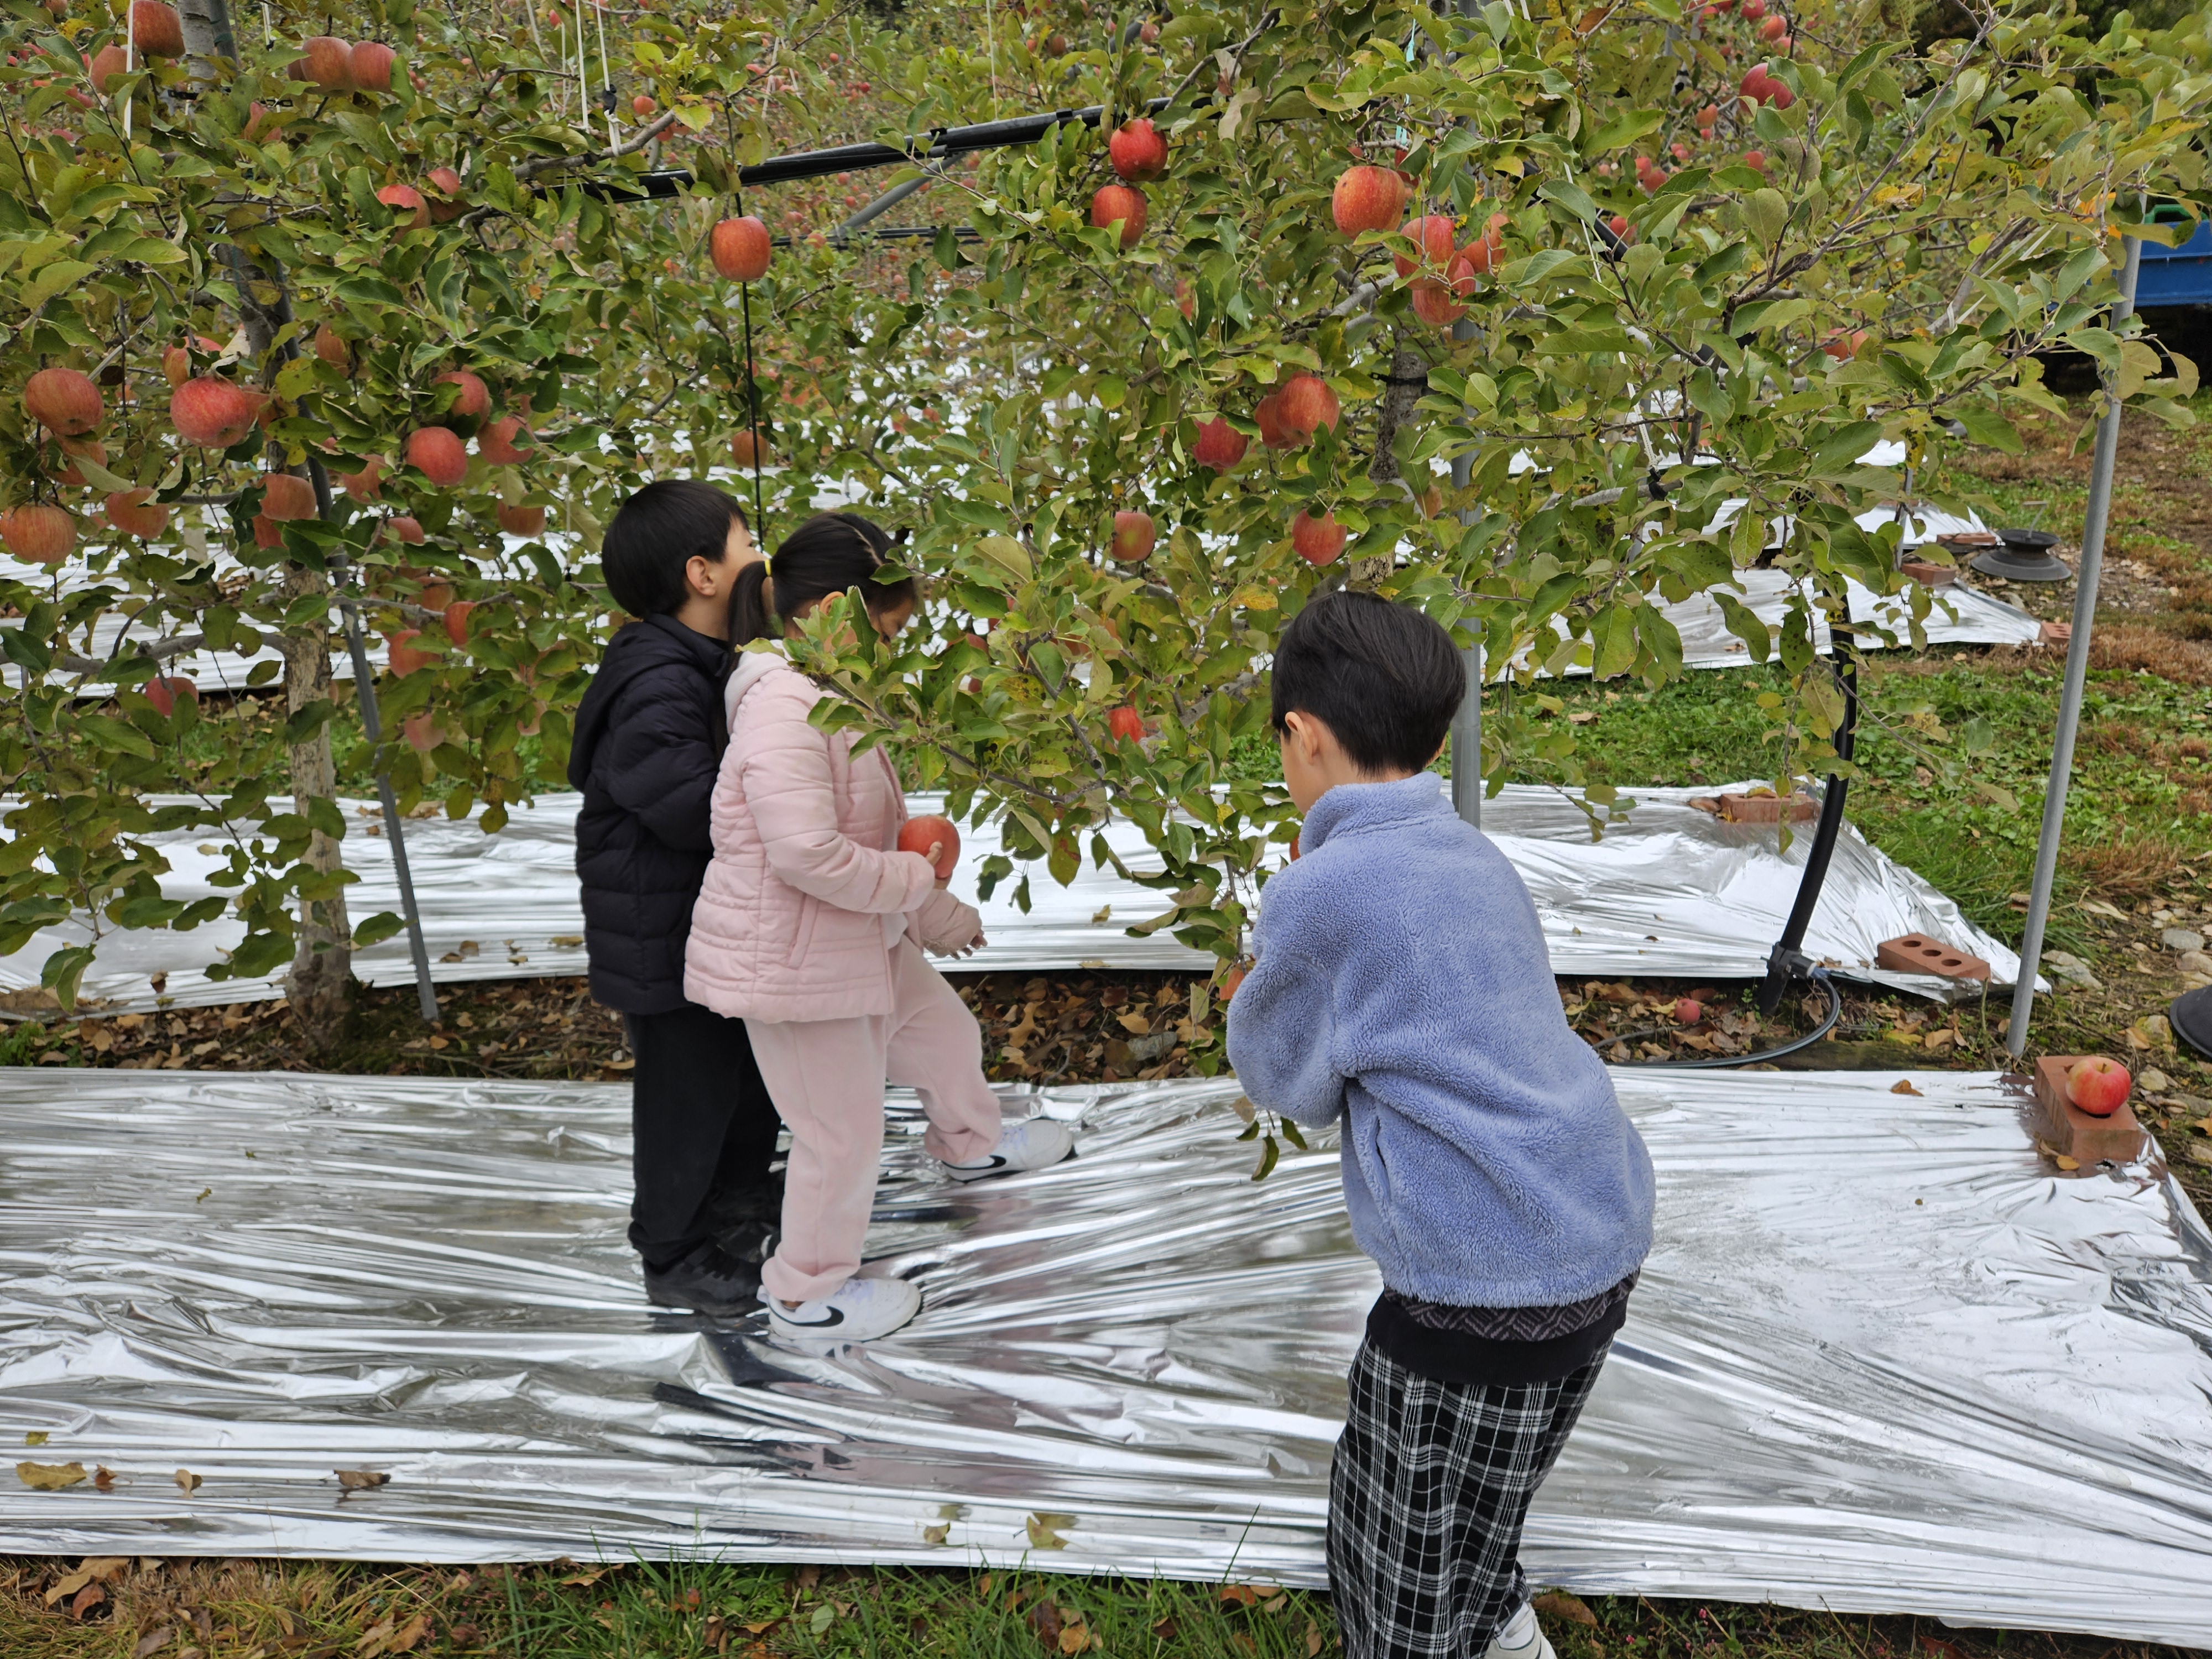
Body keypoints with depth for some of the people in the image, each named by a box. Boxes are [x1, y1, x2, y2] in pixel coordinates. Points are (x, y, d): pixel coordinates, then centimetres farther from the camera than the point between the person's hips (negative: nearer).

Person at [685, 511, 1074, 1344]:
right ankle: (807, 1295, 29)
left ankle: (972, 1142, 58)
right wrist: (917, 879, -19)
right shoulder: (783, 709, -28)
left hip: (863, 939, 10)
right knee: (844, 1130, 6)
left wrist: (937, 915, 14)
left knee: (945, 1032, 27)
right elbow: (809, 854, -35)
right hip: (791, 962, -10)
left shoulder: (830, 696, 6)